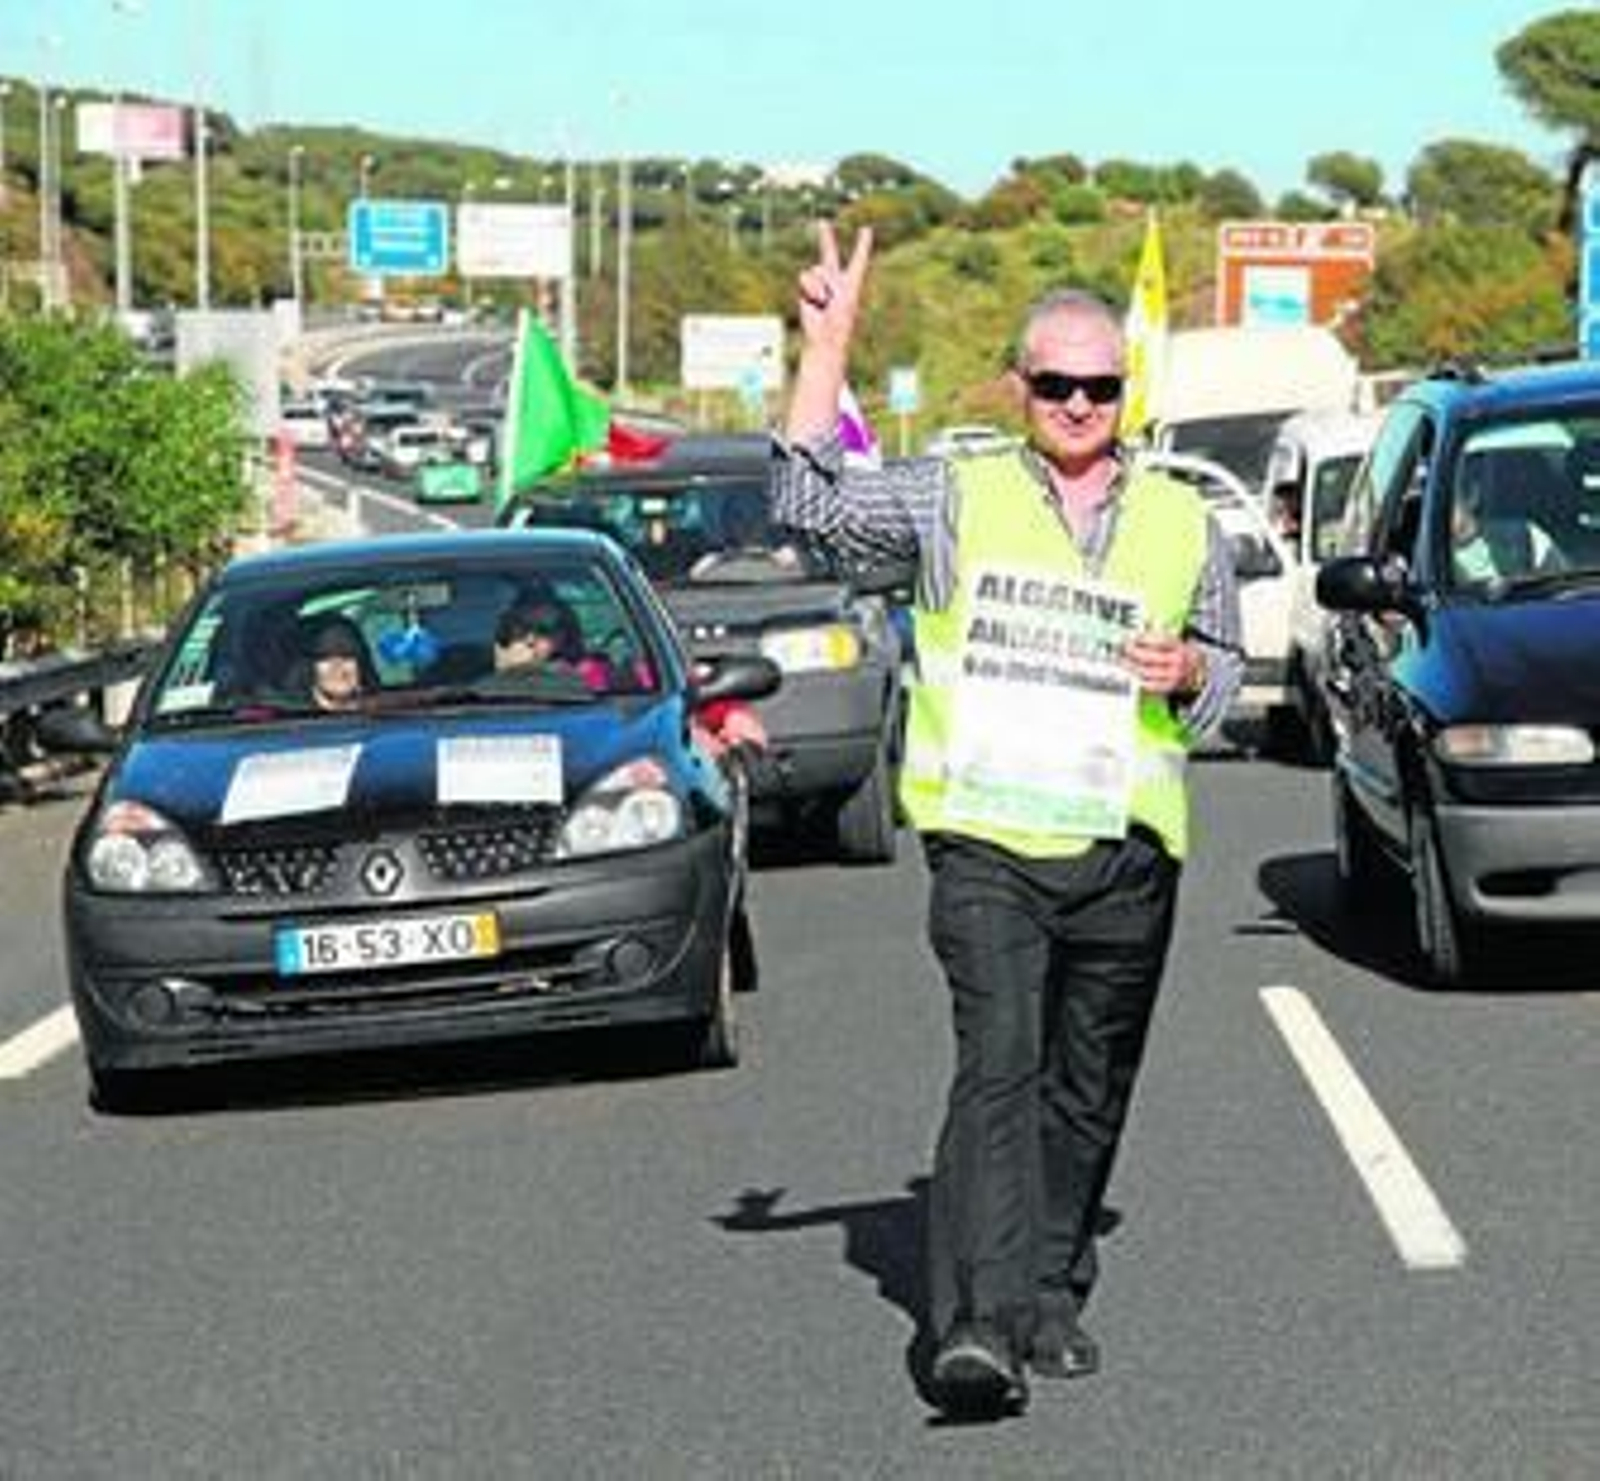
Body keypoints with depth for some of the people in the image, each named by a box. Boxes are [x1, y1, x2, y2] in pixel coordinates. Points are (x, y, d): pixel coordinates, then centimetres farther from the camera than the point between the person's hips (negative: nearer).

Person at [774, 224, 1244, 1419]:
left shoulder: (1185, 525, 13)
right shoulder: (956, 497, 6)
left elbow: (1228, 672, 20)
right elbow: (812, 503, -3)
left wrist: (1190, 671, -4)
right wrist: (828, 349, -9)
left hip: (1126, 858, 3)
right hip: (986, 845, -3)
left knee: (1088, 1093, 10)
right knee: (998, 1071, -17)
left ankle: (1051, 1299, 24)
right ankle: (980, 1325, -25)